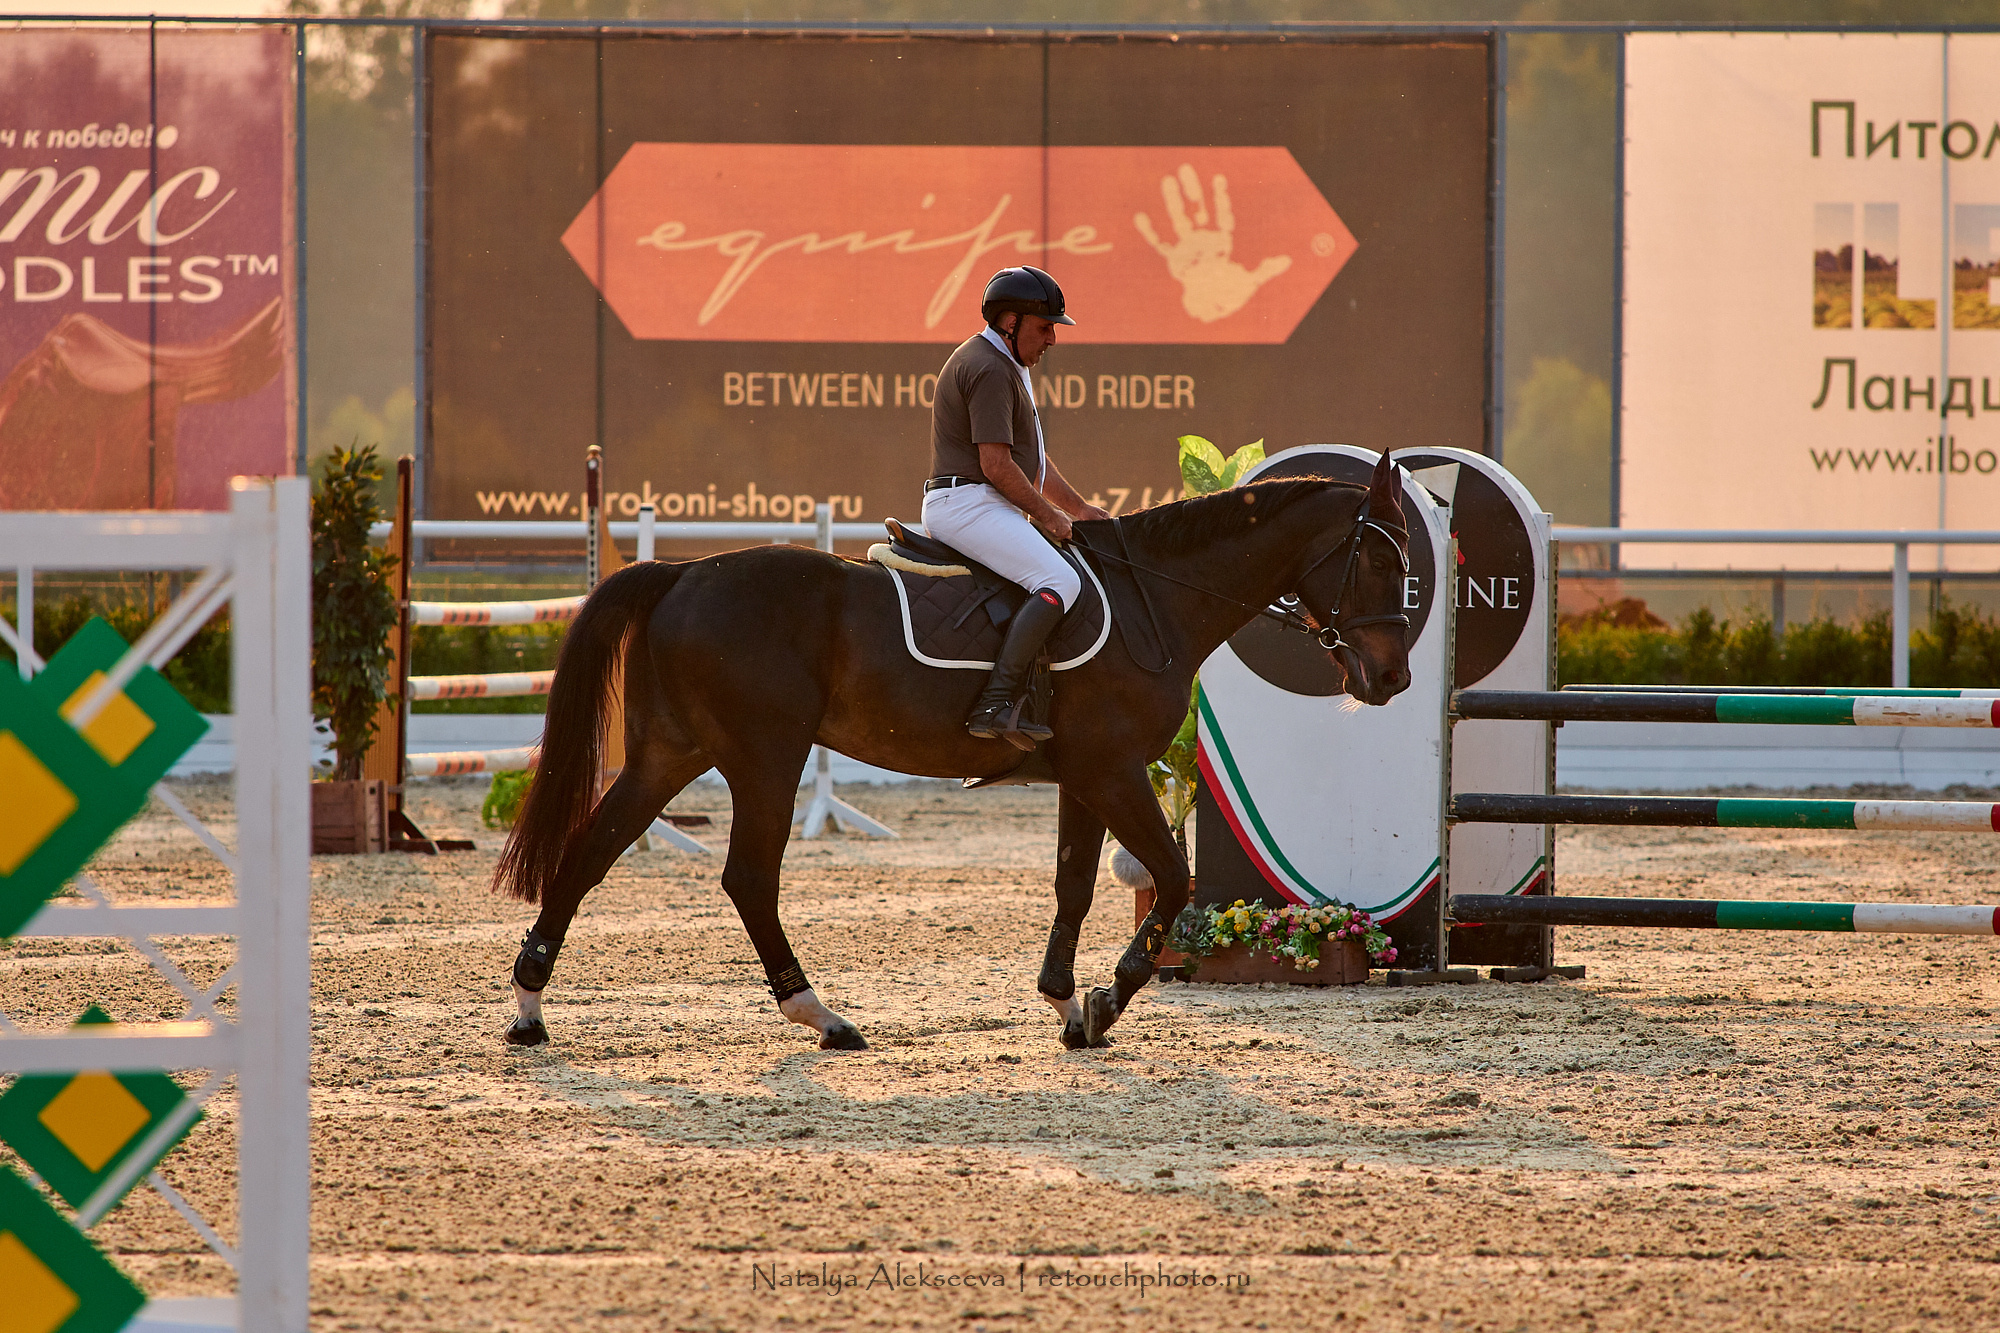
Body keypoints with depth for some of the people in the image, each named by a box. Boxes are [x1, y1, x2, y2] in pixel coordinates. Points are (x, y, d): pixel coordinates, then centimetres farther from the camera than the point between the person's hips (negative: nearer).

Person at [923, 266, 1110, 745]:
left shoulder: (1008, 366, 23)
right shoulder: (988, 368, -13)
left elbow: (1033, 458, 28)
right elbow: (996, 464, -19)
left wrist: (1081, 509, 22)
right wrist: (1047, 516, -9)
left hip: (982, 506, 11)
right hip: (966, 503, -11)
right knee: (1060, 582, -25)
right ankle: (993, 705, -35)